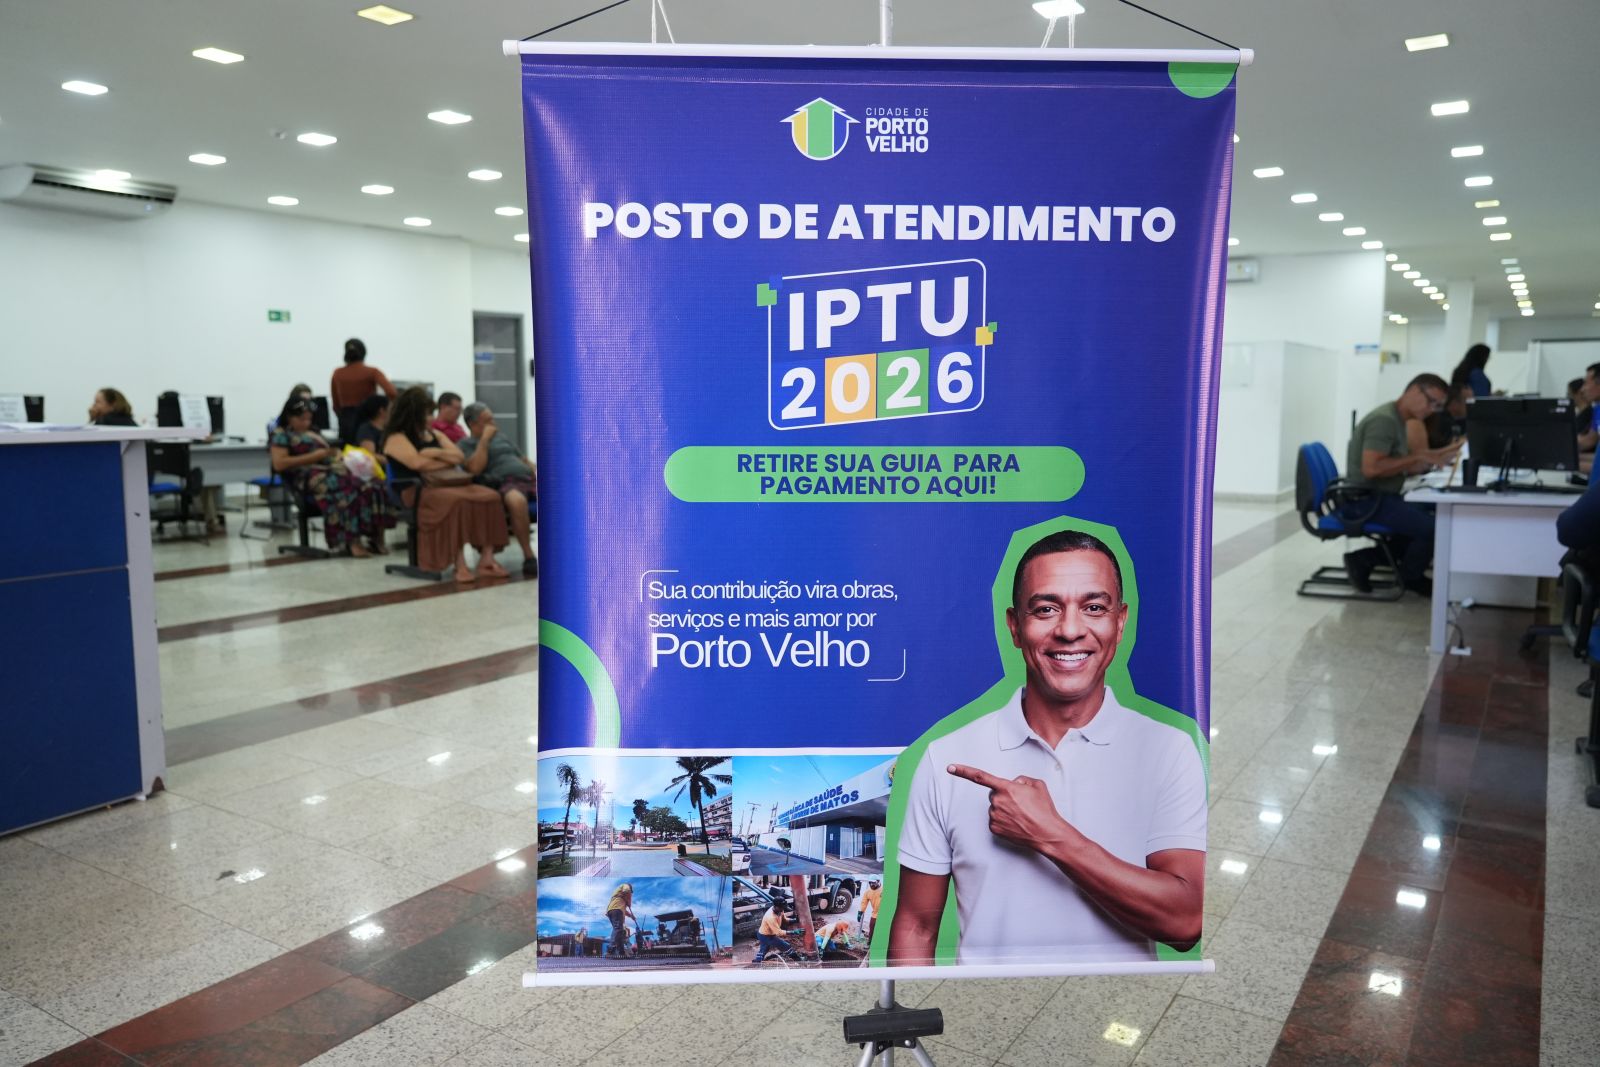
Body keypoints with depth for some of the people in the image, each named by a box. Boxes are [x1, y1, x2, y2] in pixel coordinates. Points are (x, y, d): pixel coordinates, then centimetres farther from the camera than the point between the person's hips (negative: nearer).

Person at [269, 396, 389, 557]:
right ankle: (352, 540, -43)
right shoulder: (281, 434, 9)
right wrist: (313, 456, -8)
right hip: (307, 477, -7)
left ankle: (374, 535, -30)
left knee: (370, 488, -23)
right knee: (347, 490, -38)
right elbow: (279, 464, -5)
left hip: (331, 471, 7)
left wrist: (336, 454, 3)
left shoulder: (313, 433, 32)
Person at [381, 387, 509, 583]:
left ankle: (486, 560, -28)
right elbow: (417, 463, -15)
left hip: (448, 485, 7)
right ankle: (460, 564, -39)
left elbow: (460, 457, 13)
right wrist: (448, 461, -1)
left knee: (489, 496, -21)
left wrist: (437, 453, -6)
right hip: (417, 491, -7)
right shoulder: (396, 438, 1)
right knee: (457, 501, -39)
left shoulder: (435, 434, 23)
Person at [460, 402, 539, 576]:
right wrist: (484, 439, -4)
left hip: (529, 478, 7)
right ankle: (528, 557, -34)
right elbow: (475, 468, -9)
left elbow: (522, 458, 32)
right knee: (517, 501, -43)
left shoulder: (499, 436, 29)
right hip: (504, 483, -6)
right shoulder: (466, 444, 10)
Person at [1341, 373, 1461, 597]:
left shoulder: (1397, 419, 15)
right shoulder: (1384, 419, -17)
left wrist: (1434, 457, 2)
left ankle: (1364, 559, 6)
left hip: (1380, 497, 11)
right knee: (1433, 527, -17)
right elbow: (1371, 468, -27)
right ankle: (1411, 578, 10)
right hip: (1365, 501, -11)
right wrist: (1417, 456, -21)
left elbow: (1398, 467, 15)